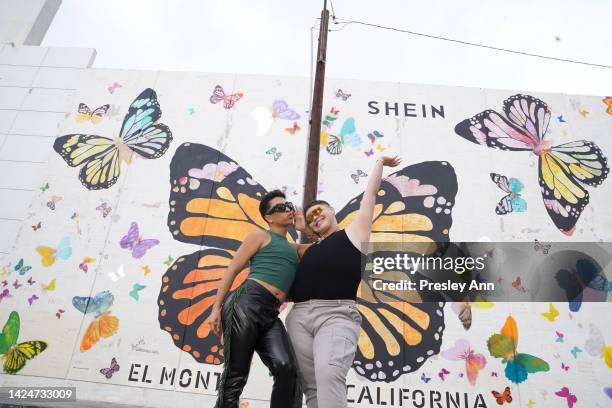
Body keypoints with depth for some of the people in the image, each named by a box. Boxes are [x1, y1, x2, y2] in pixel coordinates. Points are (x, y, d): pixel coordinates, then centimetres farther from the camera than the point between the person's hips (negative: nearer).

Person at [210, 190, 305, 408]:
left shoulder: (294, 248, 26)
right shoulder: (260, 236, 9)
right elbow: (232, 269, 3)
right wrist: (217, 307, -5)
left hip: (271, 315, 5)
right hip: (247, 304, -4)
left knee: (286, 367, -19)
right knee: (236, 374, -3)